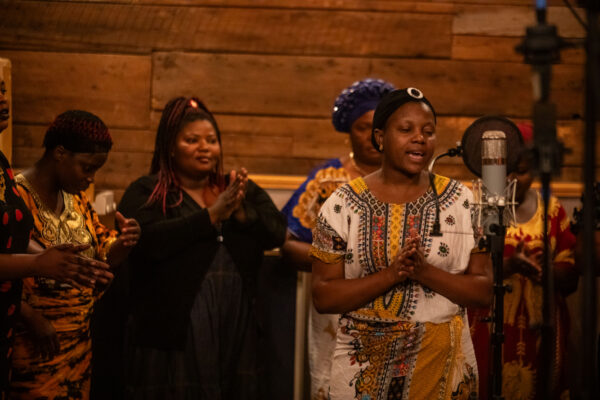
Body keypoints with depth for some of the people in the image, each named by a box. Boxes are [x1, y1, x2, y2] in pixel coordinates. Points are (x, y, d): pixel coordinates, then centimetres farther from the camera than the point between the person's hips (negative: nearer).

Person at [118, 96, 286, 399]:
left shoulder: (243, 190, 14)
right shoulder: (146, 193, 1)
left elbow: (277, 232, 2)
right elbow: (148, 241, -17)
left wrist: (242, 213, -17)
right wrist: (212, 215, -18)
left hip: (235, 332, 4)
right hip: (173, 335, -4)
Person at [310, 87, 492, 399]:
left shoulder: (460, 201, 1)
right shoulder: (343, 204, -1)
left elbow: (483, 291, -2)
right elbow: (323, 297, -7)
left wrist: (425, 273, -18)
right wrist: (391, 274, -19)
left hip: (444, 363, 1)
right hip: (365, 366, -1)